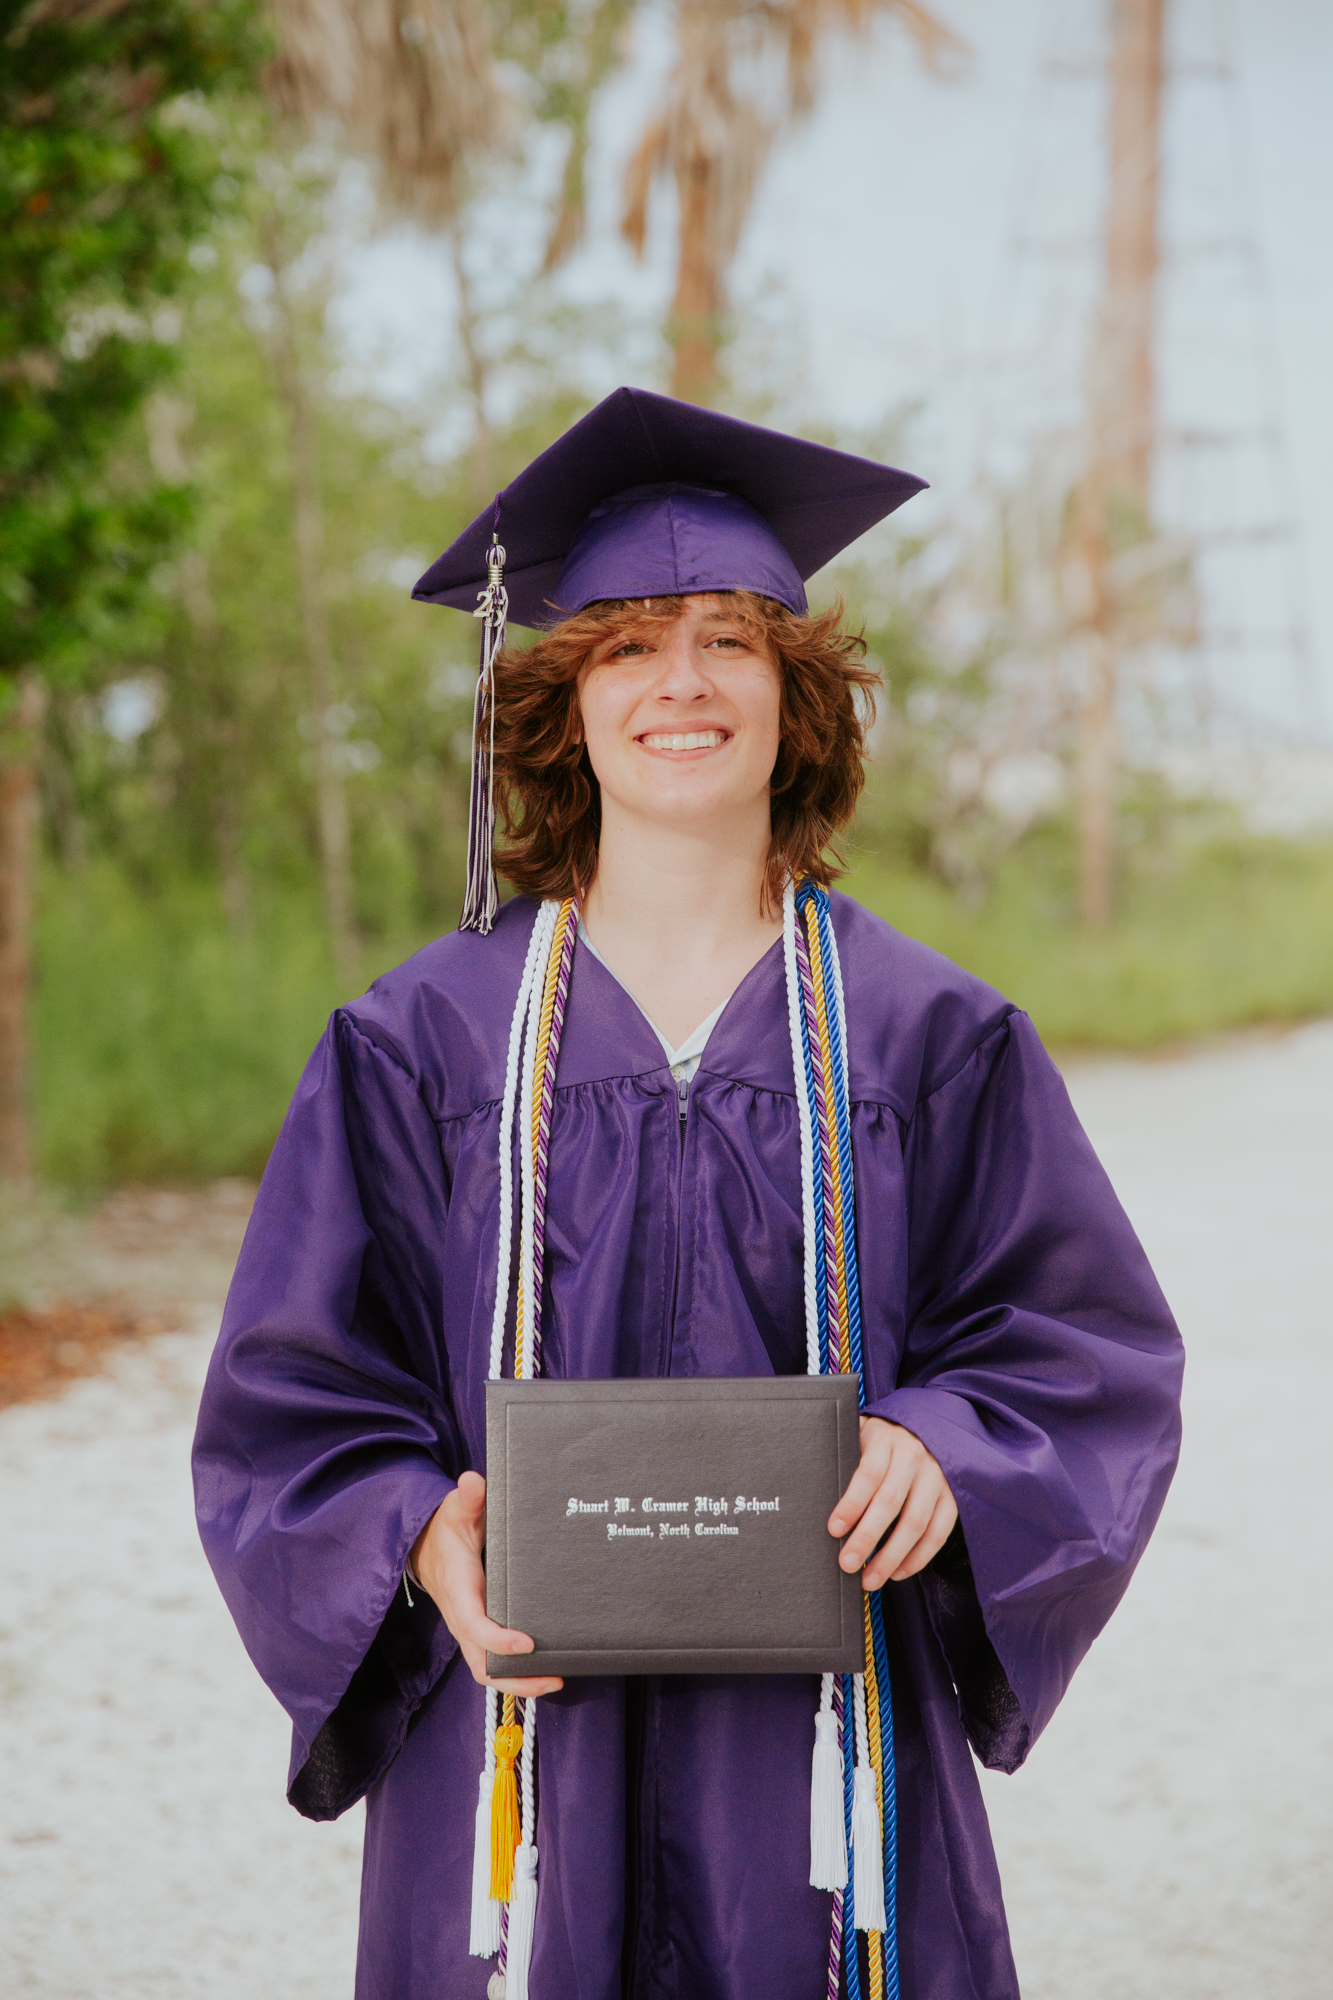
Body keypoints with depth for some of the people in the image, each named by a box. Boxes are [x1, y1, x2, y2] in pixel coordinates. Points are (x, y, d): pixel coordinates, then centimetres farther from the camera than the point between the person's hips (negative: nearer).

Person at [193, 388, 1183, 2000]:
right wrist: (422, 1538, -17)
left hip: (823, 1743, 1)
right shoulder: (424, 1045, 3)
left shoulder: (932, 1043, 4)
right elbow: (293, 1397, 2)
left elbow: (1089, 1344, 3)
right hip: (519, 1733, 0)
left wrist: (944, 1449, -17)